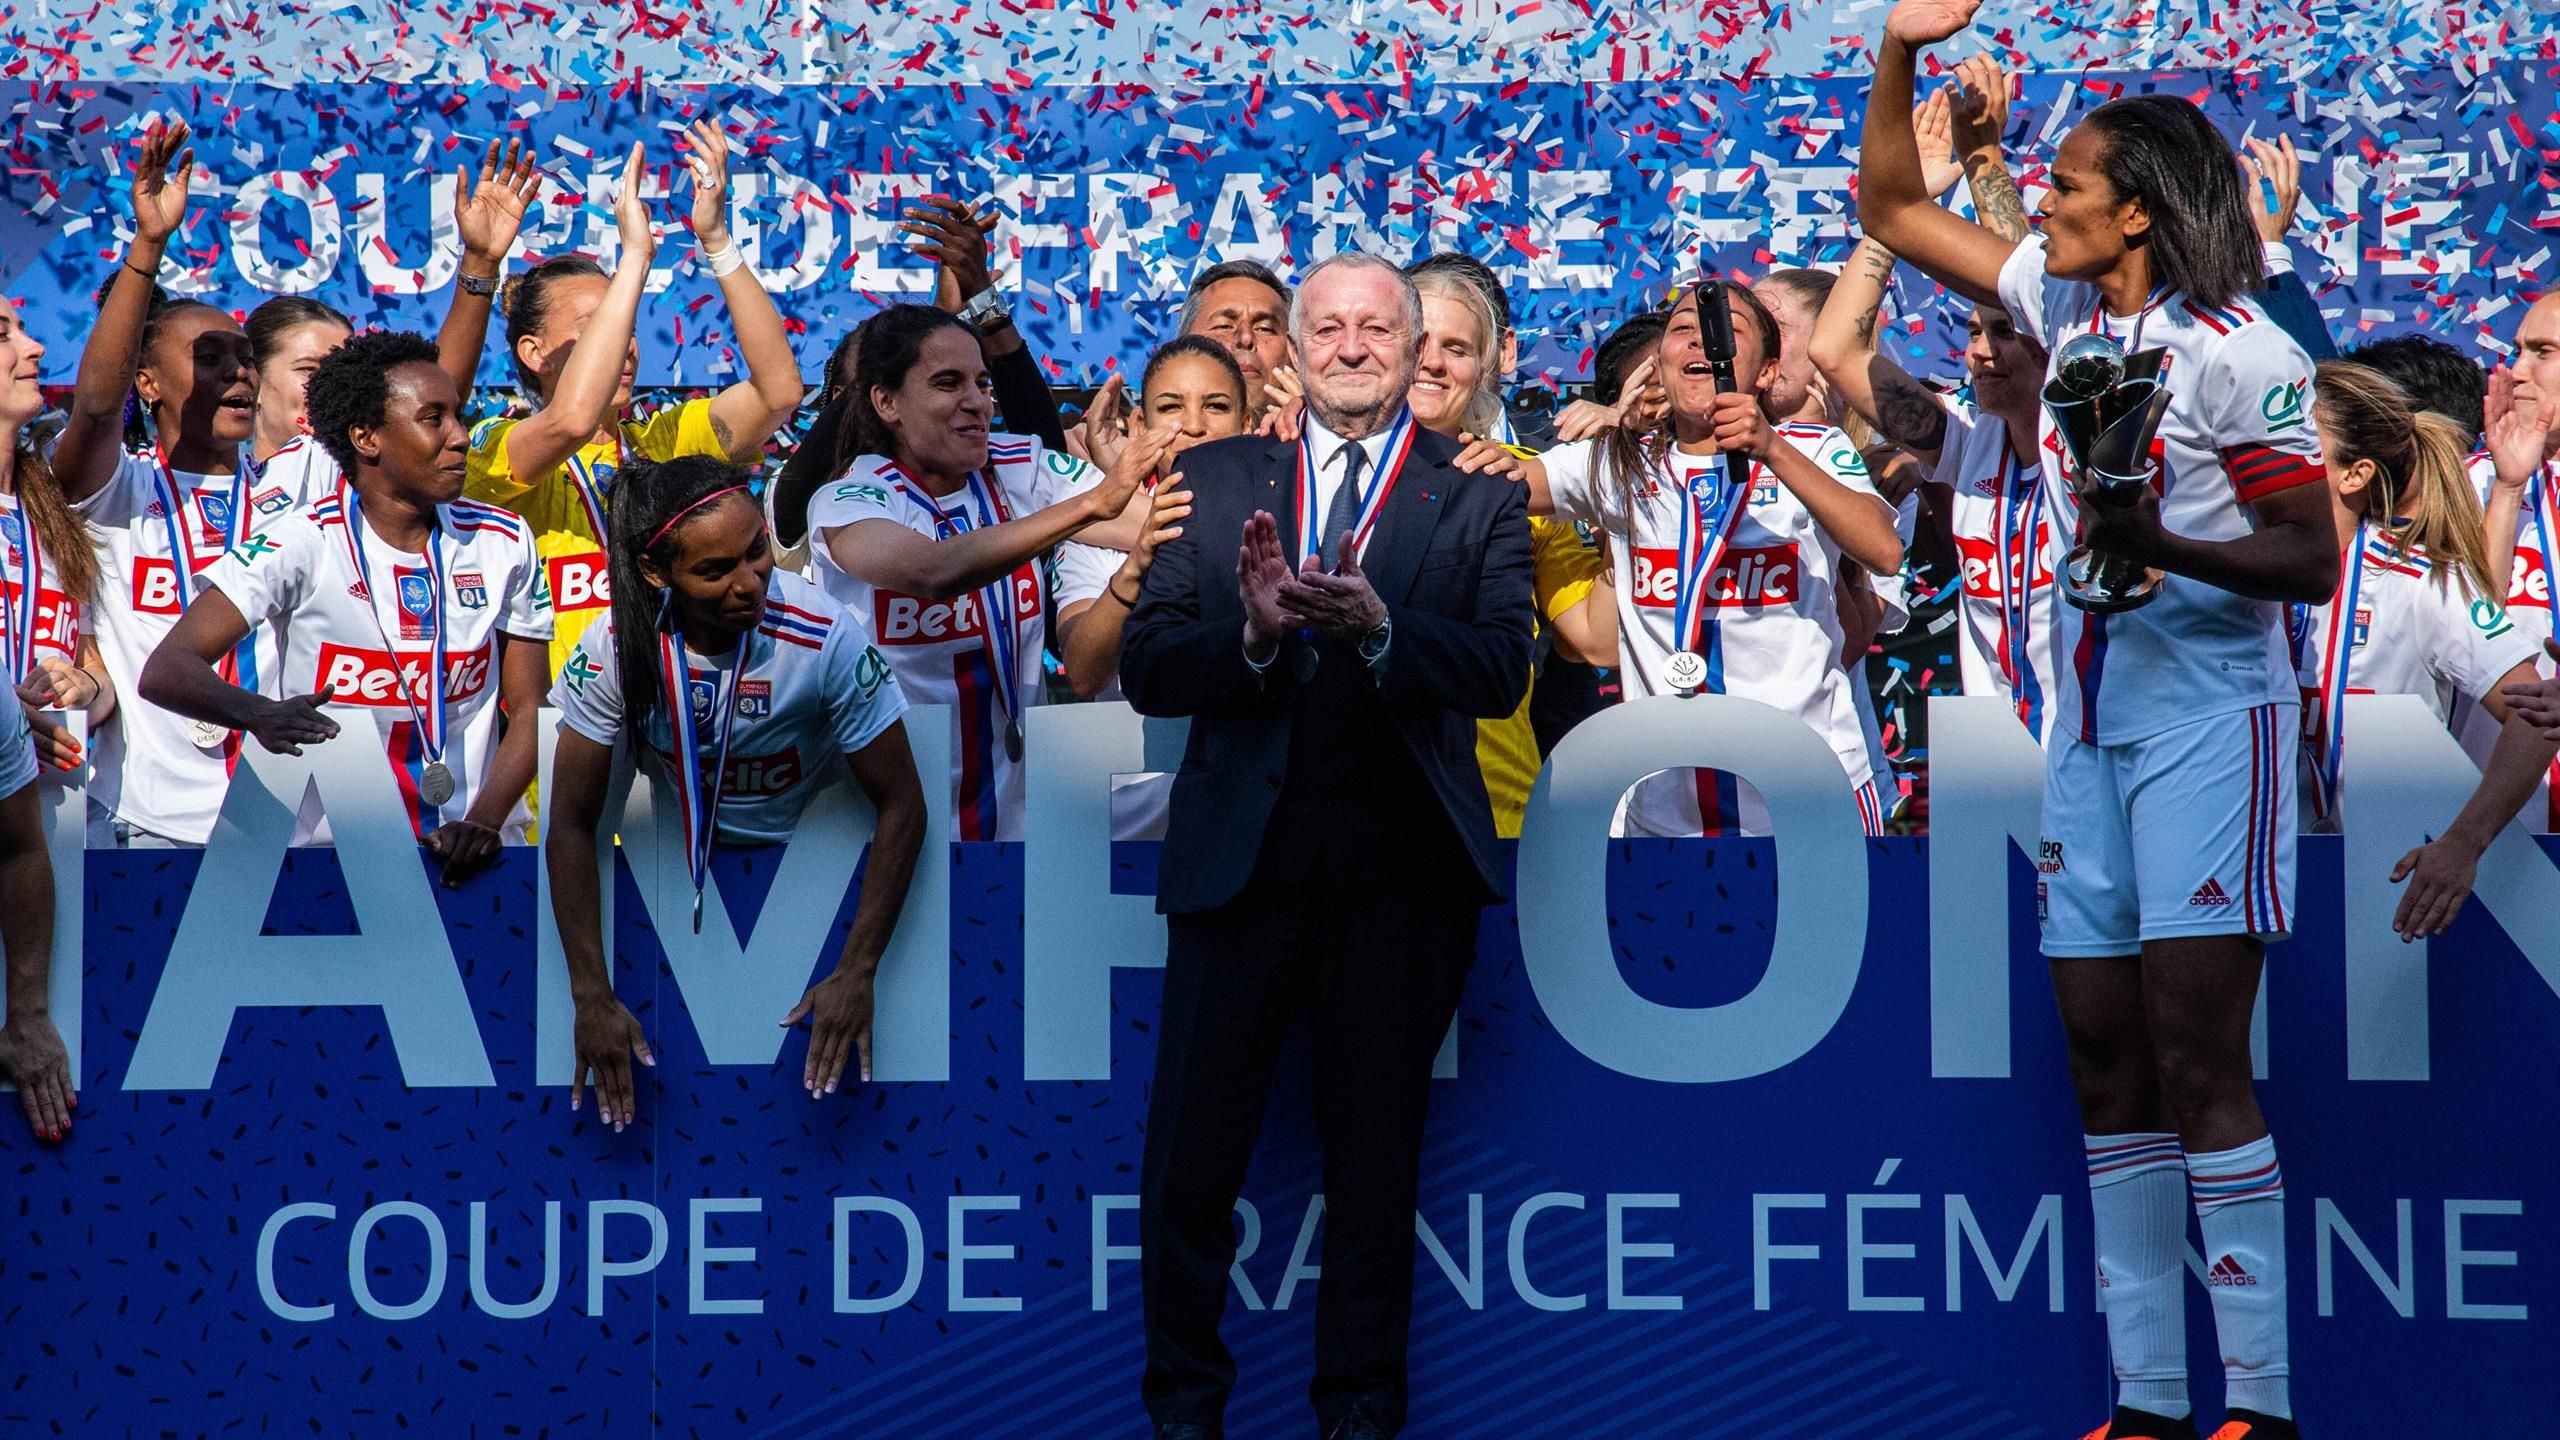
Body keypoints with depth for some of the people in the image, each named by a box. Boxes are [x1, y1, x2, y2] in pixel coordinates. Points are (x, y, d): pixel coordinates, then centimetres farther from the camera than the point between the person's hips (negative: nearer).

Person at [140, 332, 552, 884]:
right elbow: (165, 671, -12)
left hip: (473, 854, 3)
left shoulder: (504, 543, 7)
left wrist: (485, 822, -9)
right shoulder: (300, 546, -5)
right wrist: (262, 715, -33)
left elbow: (529, 708, 9)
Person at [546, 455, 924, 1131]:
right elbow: (572, 823, -16)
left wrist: (857, 973, -27)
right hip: (686, 846, 1)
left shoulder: (825, 639, -30)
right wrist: (593, 998, -24)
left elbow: (901, 806, -21)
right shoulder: (614, 649, -24)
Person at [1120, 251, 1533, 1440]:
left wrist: (1376, 626, -26)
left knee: (1376, 1147, 9)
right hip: (1241, 851, 1)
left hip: (1400, 864, -1)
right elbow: (1147, 670, 0)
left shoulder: (1477, 494, 4)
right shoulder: (1218, 480, 8)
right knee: (1192, 1142, 2)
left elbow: (1501, 672, -9)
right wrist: (1255, 632, -19)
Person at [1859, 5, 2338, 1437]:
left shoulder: (2237, 353, -13)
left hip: (2210, 714, -7)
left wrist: (2165, 548, -28)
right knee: (2104, 1052, 6)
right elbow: (1895, 209, 17)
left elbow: (2312, 559, -14)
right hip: (2094, 714, 8)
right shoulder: (2063, 300, 7)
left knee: (2197, 1059, -11)